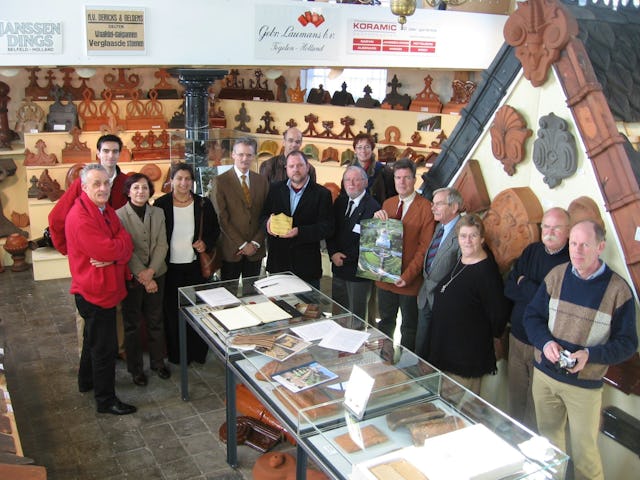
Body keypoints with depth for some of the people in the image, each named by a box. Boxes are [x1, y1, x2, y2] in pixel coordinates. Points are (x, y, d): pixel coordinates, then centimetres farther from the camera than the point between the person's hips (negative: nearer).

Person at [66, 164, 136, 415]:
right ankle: (106, 399, 14)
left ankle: (87, 381, 45)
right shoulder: (80, 217, -23)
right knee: (104, 346, 0)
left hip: (106, 288, 10)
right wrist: (123, 239, -9)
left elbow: (126, 247, 0)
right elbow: (107, 250, -28)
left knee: (94, 338, 26)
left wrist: (112, 257, -20)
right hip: (94, 291, -10)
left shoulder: (107, 211, 6)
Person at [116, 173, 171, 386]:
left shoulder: (158, 213, 3)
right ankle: (135, 368, 21)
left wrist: (150, 272, -14)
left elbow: (162, 245, -2)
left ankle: (158, 362, 29)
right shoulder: (120, 215, -8)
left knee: (156, 320, 13)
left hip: (156, 274, 3)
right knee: (132, 324, 8)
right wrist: (142, 276, -15)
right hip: (132, 277, -3)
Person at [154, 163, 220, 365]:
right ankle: (176, 354, 20)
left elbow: (215, 229, 12)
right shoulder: (161, 204, -3)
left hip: (196, 266, 1)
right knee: (172, 312, 6)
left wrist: (206, 243, -7)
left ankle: (198, 352, 22)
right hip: (171, 267, -1)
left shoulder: (203, 204, 2)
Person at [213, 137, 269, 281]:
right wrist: (242, 245, -10)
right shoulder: (221, 181, -4)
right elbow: (222, 218, -9)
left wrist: (256, 243, -5)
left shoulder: (262, 181, 8)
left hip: (256, 249, 3)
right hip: (231, 250, -3)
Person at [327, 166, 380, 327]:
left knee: (356, 318, 6)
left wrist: (346, 258, -14)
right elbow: (330, 230, 10)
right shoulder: (340, 202, 9)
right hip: (339, 267, 6)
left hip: (359, 271, -6)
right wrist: (333, 254, -6)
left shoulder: (373, 207, -15)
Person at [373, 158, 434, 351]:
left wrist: (407, 276, -20)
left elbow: (424, 247, -14)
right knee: (385, 322, 18)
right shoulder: (388, 204, 8)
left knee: (409, 328, 11)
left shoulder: (426, 207, -11)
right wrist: (377, 220, -7)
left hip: (409, 280, -5)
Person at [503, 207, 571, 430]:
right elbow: (508, 288, 3)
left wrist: (524, 286, -8)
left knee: (537, 407, 5)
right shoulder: (531, 251, 7)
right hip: (517, 338, 5)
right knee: (515, 399, 17)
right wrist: (536, 291, -14)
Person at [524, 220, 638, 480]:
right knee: (548, 440, 20)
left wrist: (590, 355, -24)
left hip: (585, 384, -3)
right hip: (544, 375, 3)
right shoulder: (556, 275, -2)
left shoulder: (618, 290, -11)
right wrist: (545, 343, -16)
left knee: (584, 453, 6)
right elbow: (532, 315, 4)